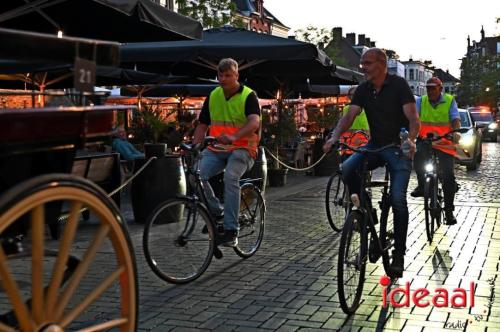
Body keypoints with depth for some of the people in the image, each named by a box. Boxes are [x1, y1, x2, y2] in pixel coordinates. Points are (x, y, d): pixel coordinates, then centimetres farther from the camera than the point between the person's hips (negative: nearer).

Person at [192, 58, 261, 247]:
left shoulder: (248, 96, -7)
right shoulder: (213, 96, 10)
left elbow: (254, 122, -25)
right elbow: (203, 125, 16)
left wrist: (234, 137, -43)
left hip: (242, 149, -4)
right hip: (216, 149, 5)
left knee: (230, 177, -34)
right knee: (196, 173, -24)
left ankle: (231, 230, -27)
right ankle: (216, 212, -1)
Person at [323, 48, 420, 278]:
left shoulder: (398, 85, -11)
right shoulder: (363, 90, 4)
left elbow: (413, 117, -18)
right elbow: (349, 116, -6)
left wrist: (410, 139, -38)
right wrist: (334, 137, -24)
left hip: (398, 147, -4)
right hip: (375, 146, 5)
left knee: (397, 198, -16)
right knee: (347, 169, -25)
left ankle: (399, 254, -4)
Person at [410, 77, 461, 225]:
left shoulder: (450, 101, -1)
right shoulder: (421, 101, 2)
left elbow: (456, 119, -12)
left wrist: (456, 131, -34)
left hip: (445, 143, 0)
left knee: (448, 176, -6)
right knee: (418, 155, -33)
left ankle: (449, 210, 6)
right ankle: (422, 185, -7)